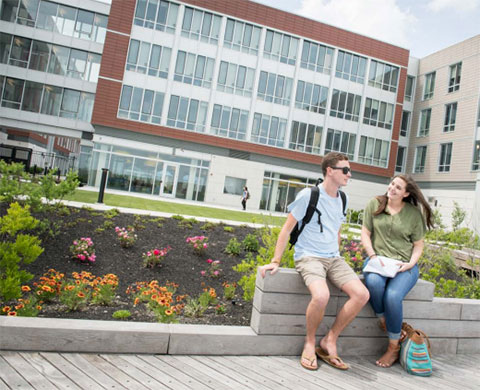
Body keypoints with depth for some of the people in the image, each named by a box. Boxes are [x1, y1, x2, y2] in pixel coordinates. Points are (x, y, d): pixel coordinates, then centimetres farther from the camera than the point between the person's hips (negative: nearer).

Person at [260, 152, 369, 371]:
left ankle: (329, 341, 0)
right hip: (308, 257, -6)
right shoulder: (308, 195, -8)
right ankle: (309, 343, -5)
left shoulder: (342, 200, 12)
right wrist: (276, 261, -8)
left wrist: (336, 259, 17)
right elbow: (287, 229, -6)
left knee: (362, 294, -16)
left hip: (333, 258, 7)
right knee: (321, 295, -34)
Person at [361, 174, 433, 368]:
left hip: (404, 265, 0)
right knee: (373, 281, -36)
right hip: (377, 260, 1)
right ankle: (383, 321, -5)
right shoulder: (374, 204, 6)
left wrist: (411, 263, -8)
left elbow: (418, 245, 10)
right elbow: (365, 234, 6)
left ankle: (393, 348, -6)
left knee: (393, 296, -28)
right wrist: (373, 256, -9)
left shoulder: (414, 213, 6)